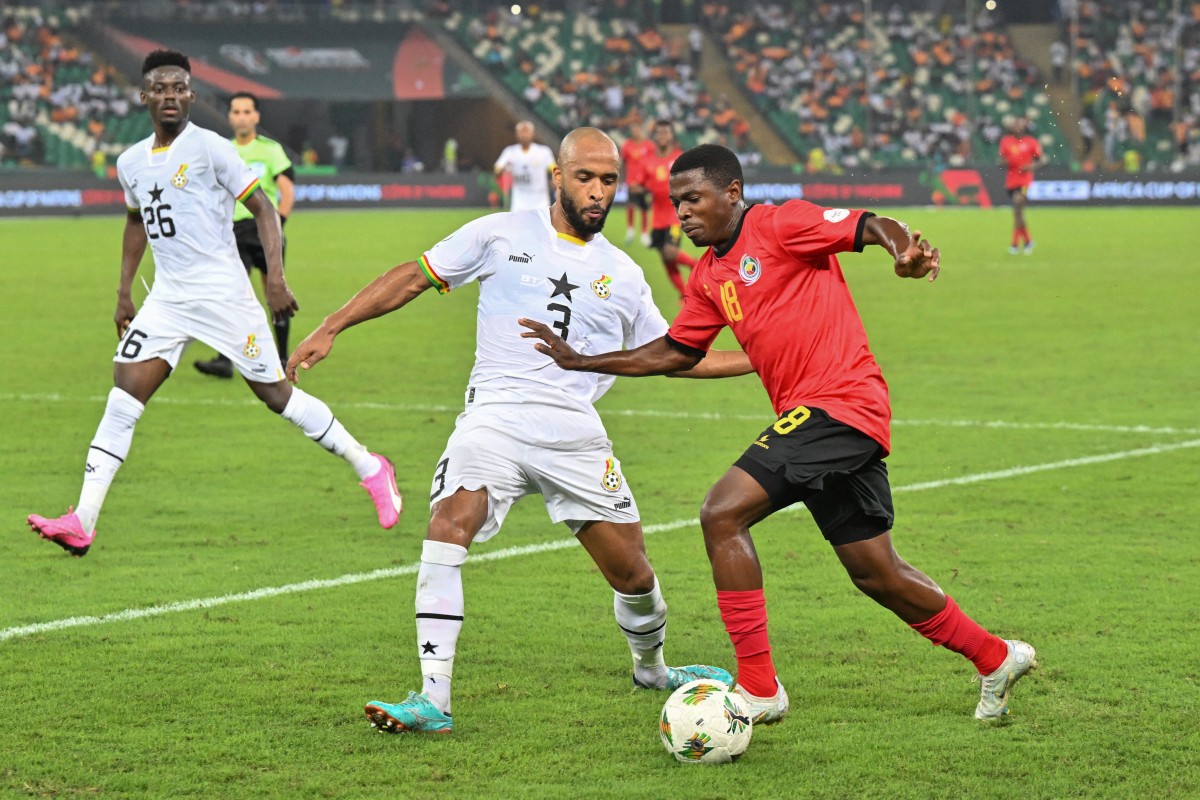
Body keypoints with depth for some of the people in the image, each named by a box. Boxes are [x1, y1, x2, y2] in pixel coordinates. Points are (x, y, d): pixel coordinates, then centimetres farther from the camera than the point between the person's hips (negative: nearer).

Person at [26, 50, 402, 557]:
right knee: (123, 398, -7)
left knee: (276, 394, -1)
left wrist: (275, 277, -17)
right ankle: (82, 523, -10)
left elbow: (263, 208, -7)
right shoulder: (131, 163, 11)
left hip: (222, 292, -5)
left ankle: (369, 468, 17)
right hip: (166, 300, 5)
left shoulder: (208, 148, -9)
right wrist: (123, 292, 25)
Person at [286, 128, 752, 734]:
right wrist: (330, 328, 4)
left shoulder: (623, 275, 15)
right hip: (495, 417, -3)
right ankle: (432, 700, -29)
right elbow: (415, 278, 9)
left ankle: (651, 669, 39)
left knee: (633, 575, 5)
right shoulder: (502, 235, 6)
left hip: (577, 435, 3)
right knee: (449, 523, -29)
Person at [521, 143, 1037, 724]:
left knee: (723, 514, -17)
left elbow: (869, 225, -15)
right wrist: (580, 362, 22)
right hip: (808, 415, 9)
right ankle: (995, 658, 27)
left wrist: (905, 248, -37)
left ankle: (758, 687, -14)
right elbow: (675, 352, 26)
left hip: (839, 403, -9)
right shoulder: (709, 275, 18)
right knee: (876, 574, 12)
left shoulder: (780, 224, -6)